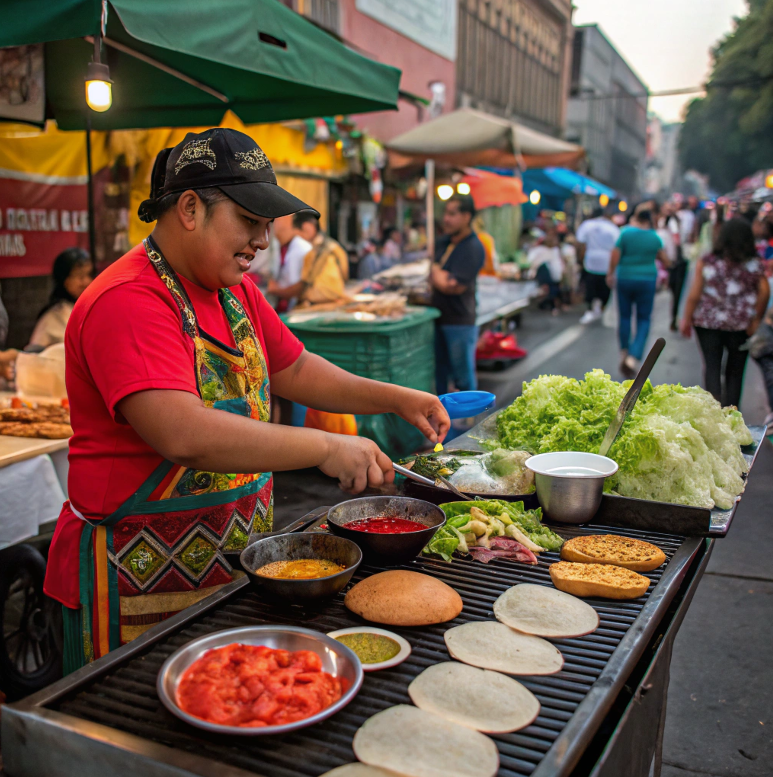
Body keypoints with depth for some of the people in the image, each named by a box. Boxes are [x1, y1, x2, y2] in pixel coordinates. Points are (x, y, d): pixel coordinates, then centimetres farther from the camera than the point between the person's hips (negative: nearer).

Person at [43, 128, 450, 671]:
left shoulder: (235, 290, 8)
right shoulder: (128, 302, -22)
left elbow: (292, 369, 18)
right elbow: (184, 434, -34)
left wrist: (393, 398, 7)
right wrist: (325, 447, -30)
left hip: (235, 563, 8)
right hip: (141, 584, -8)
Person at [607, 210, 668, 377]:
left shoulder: (625, 233, -7)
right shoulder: (655, 238, -1)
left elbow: (615, 257, -8)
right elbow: (665, 261, 7)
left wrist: (611, 274, 8)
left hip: (625, 278, 0)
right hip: (647, 280, 0)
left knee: (625, 316, 14)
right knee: (644, 320, 4)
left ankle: (625, 353, 18)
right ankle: (633, 357, -12)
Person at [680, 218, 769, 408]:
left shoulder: (707, 262, -4)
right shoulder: (755, 264, -2)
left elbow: (694, 295, -5)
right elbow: (764, 292, -10)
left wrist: (687, 319, 4)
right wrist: (756, 320, -3)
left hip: (708, 323, -1)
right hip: (741, 326, 1)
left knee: (712, 367, 7)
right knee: (735, 371, 13)